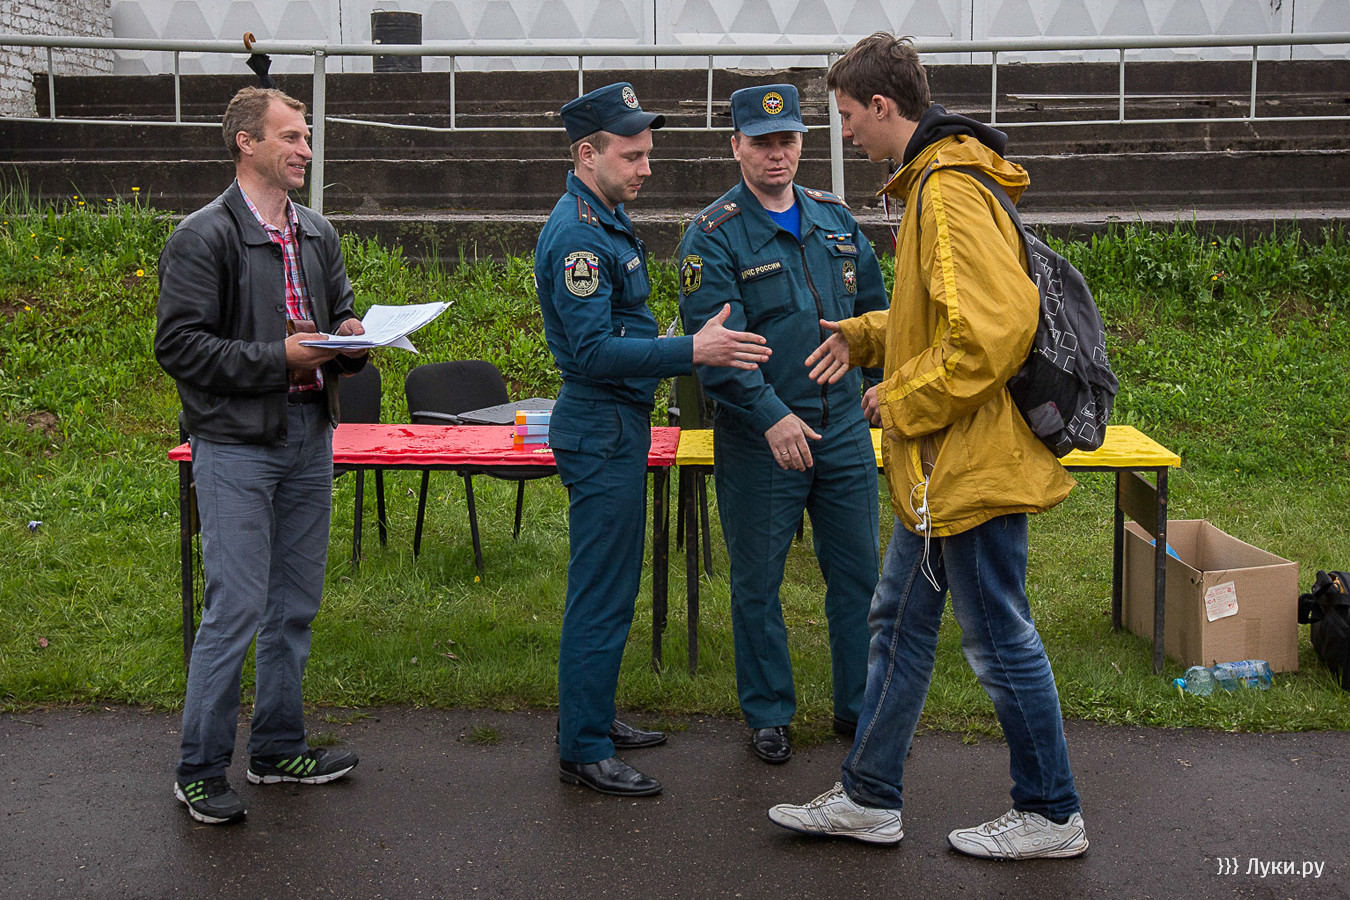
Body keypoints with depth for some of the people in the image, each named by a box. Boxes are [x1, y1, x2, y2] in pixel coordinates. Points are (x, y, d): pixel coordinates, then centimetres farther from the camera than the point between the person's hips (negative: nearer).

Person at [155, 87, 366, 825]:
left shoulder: (317, 234, 13)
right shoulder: (204, 237, -8)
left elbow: (341, 317, 25)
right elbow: (178, 343, -13)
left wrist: (350, 342, 1)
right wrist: (276, 358, -19)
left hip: (310, 437, 7)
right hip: (236, 442, -7)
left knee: (295, 605, 13)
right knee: (235, 609, -7)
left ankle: (278, 748, 26)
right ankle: (200, 770, 5)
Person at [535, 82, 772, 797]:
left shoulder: (606, 217, 14)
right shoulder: (577, 234, -19)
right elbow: (594, 350, -27)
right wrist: (691, 351, -32)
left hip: (619, 422, 11)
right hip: (600, 429, -10)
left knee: (609, 584, 17)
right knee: (601, 594, -5)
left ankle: (592, 717, 29)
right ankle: (583, 752, 2)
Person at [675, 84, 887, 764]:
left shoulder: (834, 217, 9)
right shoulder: (714, 236, -8)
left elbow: (874, 302, 21)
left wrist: (882, 375, 14)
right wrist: (771, 416, -27)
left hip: (844, 427, 5)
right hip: (759, 436, -4)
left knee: (859, 569, 11)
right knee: (757, 580, 6)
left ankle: (860, 705, 26)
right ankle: (768, 714, 22)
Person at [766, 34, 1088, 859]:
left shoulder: (950, 191, -20)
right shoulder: (936, 180, 14)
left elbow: (993, 329, -29)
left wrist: (905, 402, -18)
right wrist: (866, 337, 14)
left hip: (971, 460, -11)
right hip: (944, 464, 11)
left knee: (1000, 638, 2)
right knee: (901, 622, 15)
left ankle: (1052, 815, 17)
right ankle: (870, 799, 26)